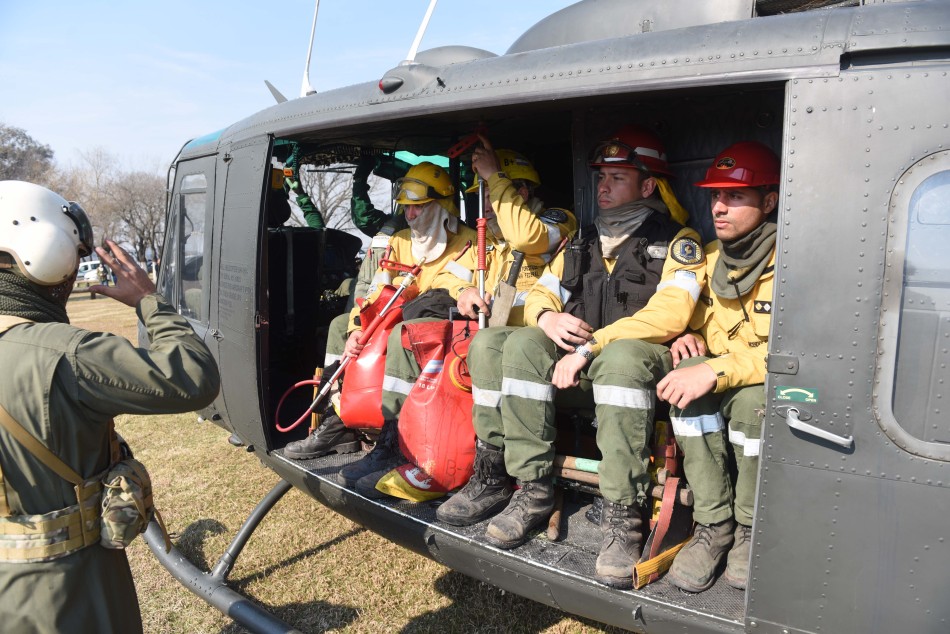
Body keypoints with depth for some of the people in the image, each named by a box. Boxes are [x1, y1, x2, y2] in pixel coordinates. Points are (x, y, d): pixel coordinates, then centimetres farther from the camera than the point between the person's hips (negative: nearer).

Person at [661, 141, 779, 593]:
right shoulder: (711, 258, 7)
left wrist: (717, 370, -35)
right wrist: (693, 340, -5)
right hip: (720, 383, 5)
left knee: (754, 395, -37)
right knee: (688, 376, -27)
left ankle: (752, 527, -10)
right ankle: (713, 524, -18)